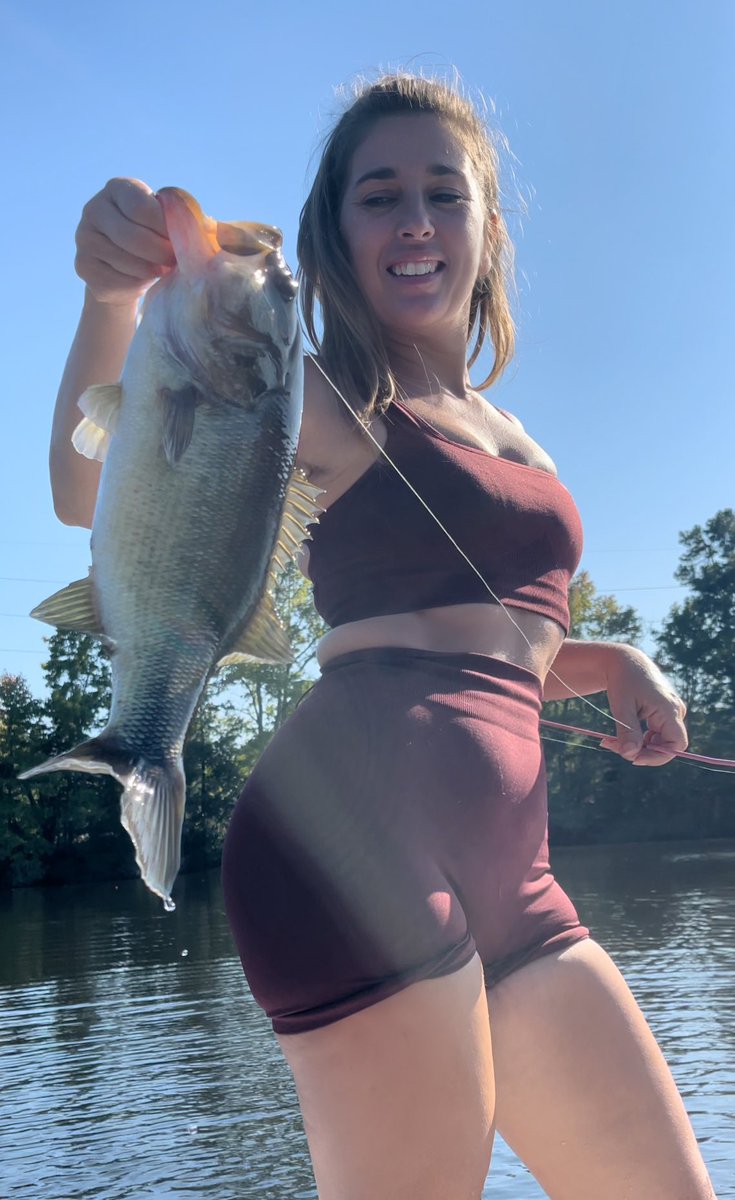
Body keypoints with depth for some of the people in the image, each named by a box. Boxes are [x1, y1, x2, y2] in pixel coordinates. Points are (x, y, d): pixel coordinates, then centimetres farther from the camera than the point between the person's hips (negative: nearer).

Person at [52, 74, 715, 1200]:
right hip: (367, 826, -7)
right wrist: (111, 296, -26)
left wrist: (613, 662, 14)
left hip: (511, 875, 8)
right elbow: (93, 494, -10)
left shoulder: (511, 434, 26)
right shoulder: (315, 394, 4)